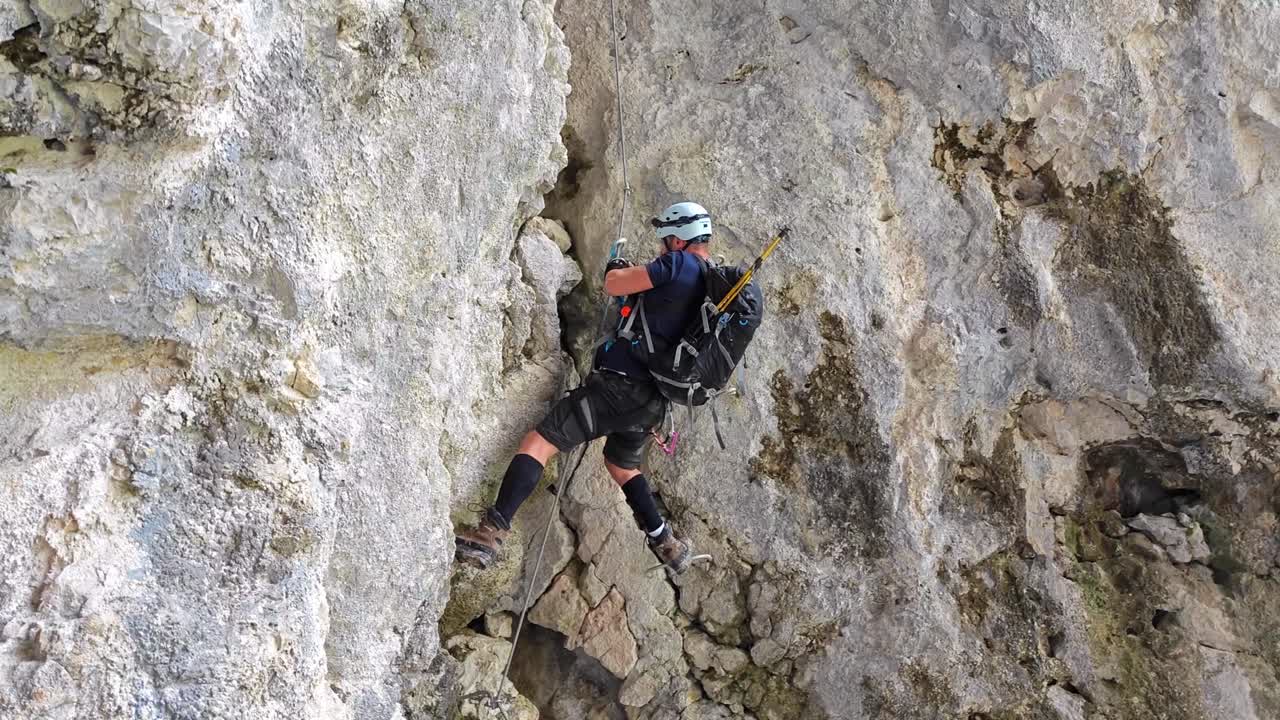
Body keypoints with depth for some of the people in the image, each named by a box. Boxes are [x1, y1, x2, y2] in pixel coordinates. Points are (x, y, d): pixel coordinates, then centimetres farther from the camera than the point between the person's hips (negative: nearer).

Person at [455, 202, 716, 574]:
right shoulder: (713, 283, 14)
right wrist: (637, 276, 27)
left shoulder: (679, 264, -12)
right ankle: (667, 544, 33)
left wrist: (615, 270, 11)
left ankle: (491, 533, -20)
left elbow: (613, 286, -12)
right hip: (651, 400, 9)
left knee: (538, 442, -10)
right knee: (622, 466, 32)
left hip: (619, 383, -9)